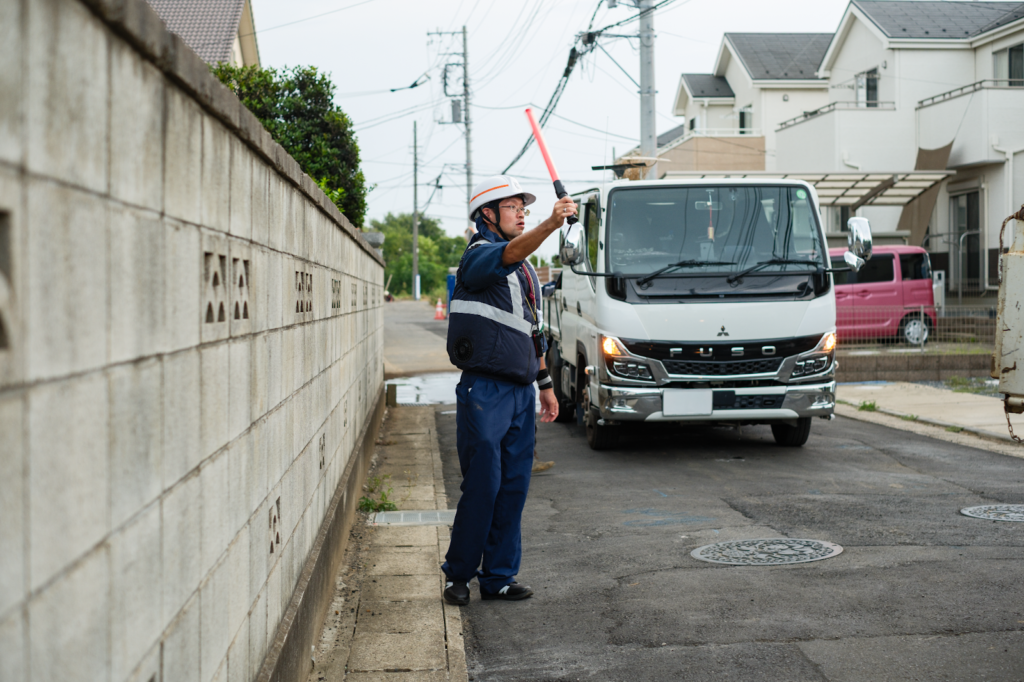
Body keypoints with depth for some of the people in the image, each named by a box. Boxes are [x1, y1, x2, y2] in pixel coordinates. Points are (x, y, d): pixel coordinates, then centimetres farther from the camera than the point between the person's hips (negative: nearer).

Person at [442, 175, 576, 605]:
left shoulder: (526, 270, 19)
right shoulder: (479, 255, -7)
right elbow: (511, 254, -30)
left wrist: (544, 383, 19)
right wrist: (552, 223, -46)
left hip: (521, 391, 8)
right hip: (485, 390, -8)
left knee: (514, 486, 7)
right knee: (482, 486, -5)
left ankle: (498, 577, 16)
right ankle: (458, 574, 10)